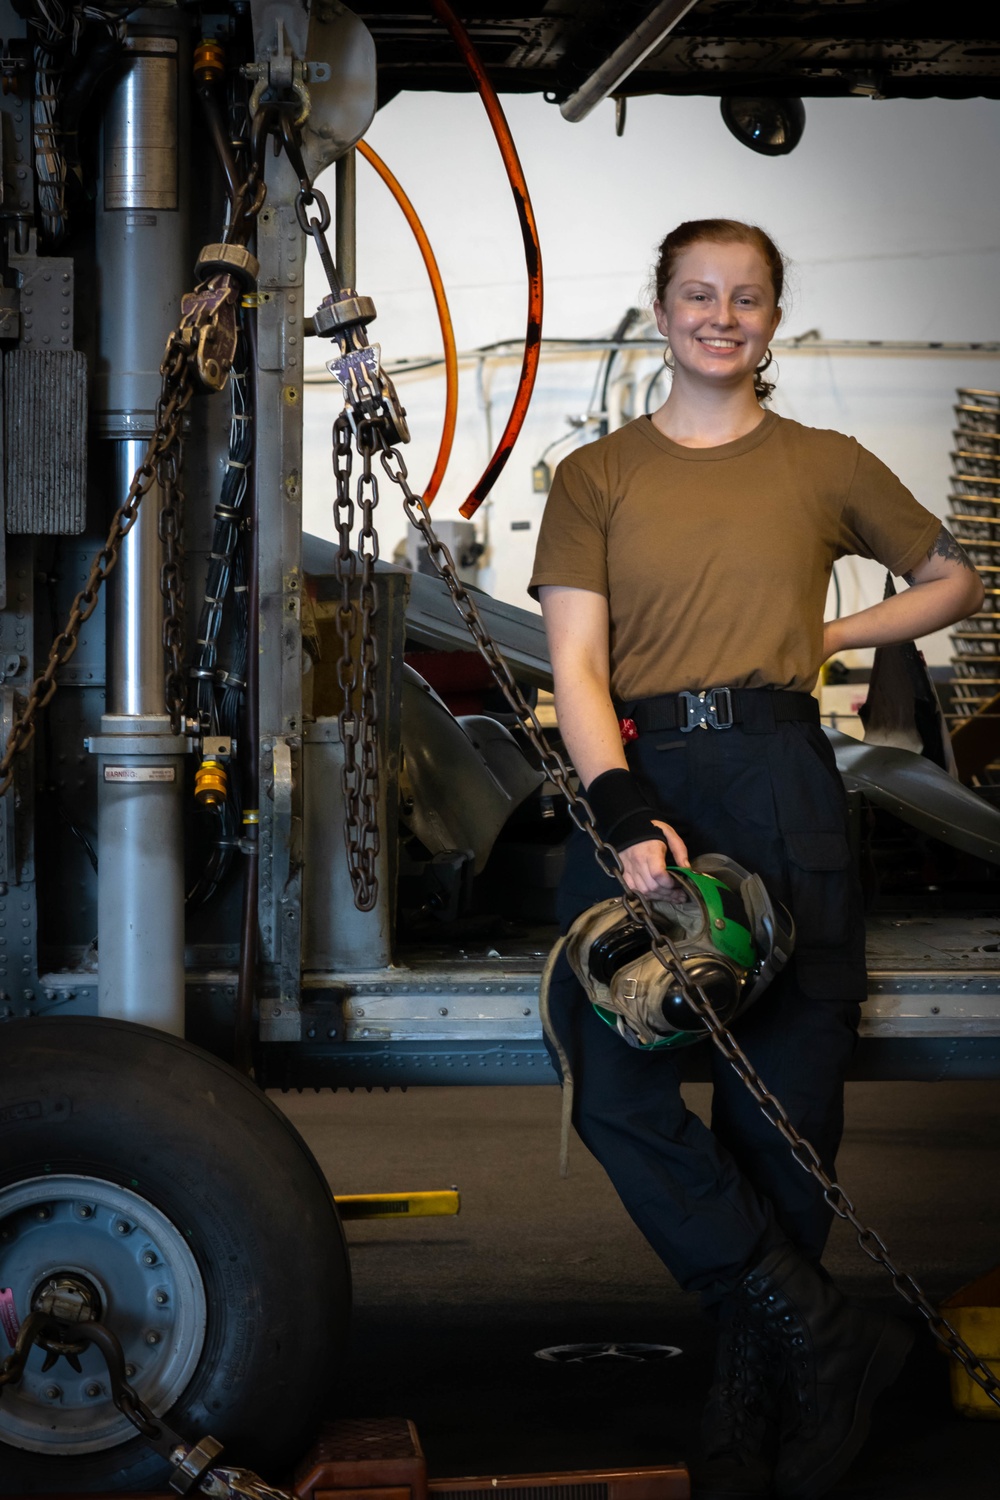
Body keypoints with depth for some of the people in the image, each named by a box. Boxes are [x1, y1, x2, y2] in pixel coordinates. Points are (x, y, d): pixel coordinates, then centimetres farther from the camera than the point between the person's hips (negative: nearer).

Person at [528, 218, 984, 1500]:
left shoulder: (825, 468, 13)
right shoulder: (596, 477, 11)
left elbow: (956, 581, 26)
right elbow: (575, 665, 0)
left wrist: (835, 636, 10)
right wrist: (621, 809, -17)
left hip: (781, 785, 0)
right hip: (639, 781, 0)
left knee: (781, 1106, -2)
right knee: (614, 1086, -17)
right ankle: (829, 1346, -8)